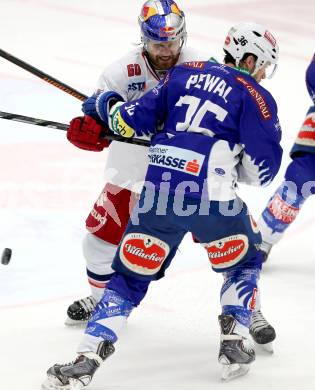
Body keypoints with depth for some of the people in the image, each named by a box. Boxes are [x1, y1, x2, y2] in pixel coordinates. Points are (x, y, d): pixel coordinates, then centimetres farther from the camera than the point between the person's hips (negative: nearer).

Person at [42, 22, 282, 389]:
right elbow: (262, 169, 0)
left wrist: (104, 105, 32)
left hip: (158, 191, 3)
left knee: (130, 277, 12)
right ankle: (234, 345, 14)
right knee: (244, 264, 25)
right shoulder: (255, 96, 6)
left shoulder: (184, 73, 17)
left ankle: (87, 358, -2)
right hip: (212, 196, -3)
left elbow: (134, 120, 13)